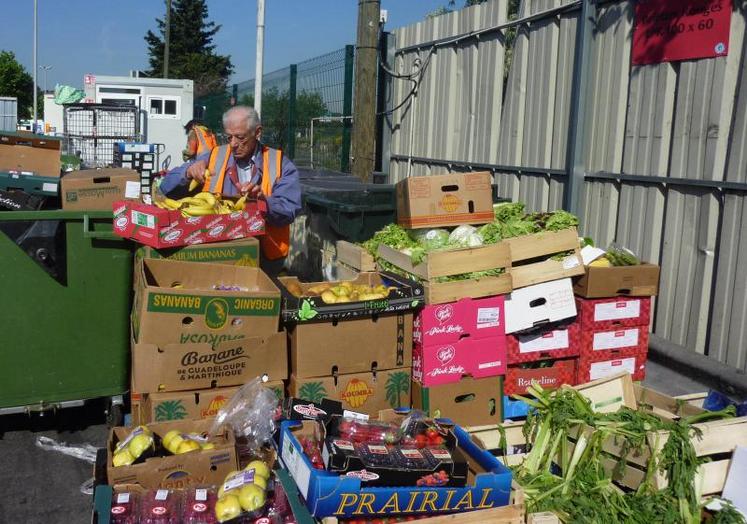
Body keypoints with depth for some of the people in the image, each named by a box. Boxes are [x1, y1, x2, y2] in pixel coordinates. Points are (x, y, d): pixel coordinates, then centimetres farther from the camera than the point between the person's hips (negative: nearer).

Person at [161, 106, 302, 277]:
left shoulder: (281, 165, 6)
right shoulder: (213, 158, 11)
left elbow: (289, 211, -5)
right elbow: (168, 188, 10)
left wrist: (263, 200, -25)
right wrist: (188, 173, -11)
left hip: (264, 255, -1)